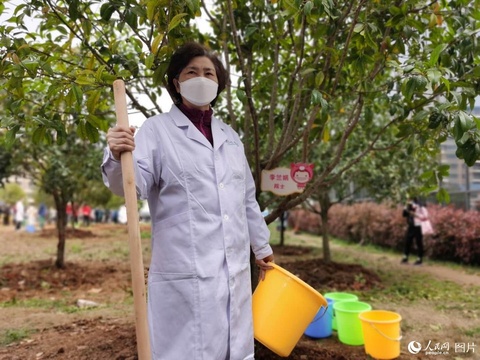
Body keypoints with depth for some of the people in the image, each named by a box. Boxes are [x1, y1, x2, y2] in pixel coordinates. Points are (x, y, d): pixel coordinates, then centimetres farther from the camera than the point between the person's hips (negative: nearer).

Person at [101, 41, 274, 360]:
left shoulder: (230, 135, 15)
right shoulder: (157, 129, -2)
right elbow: (133, 185, -15)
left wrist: (261, 245, 23)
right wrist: (118, 158, -35)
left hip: (235, 268, 6)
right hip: (186, 271, -6)